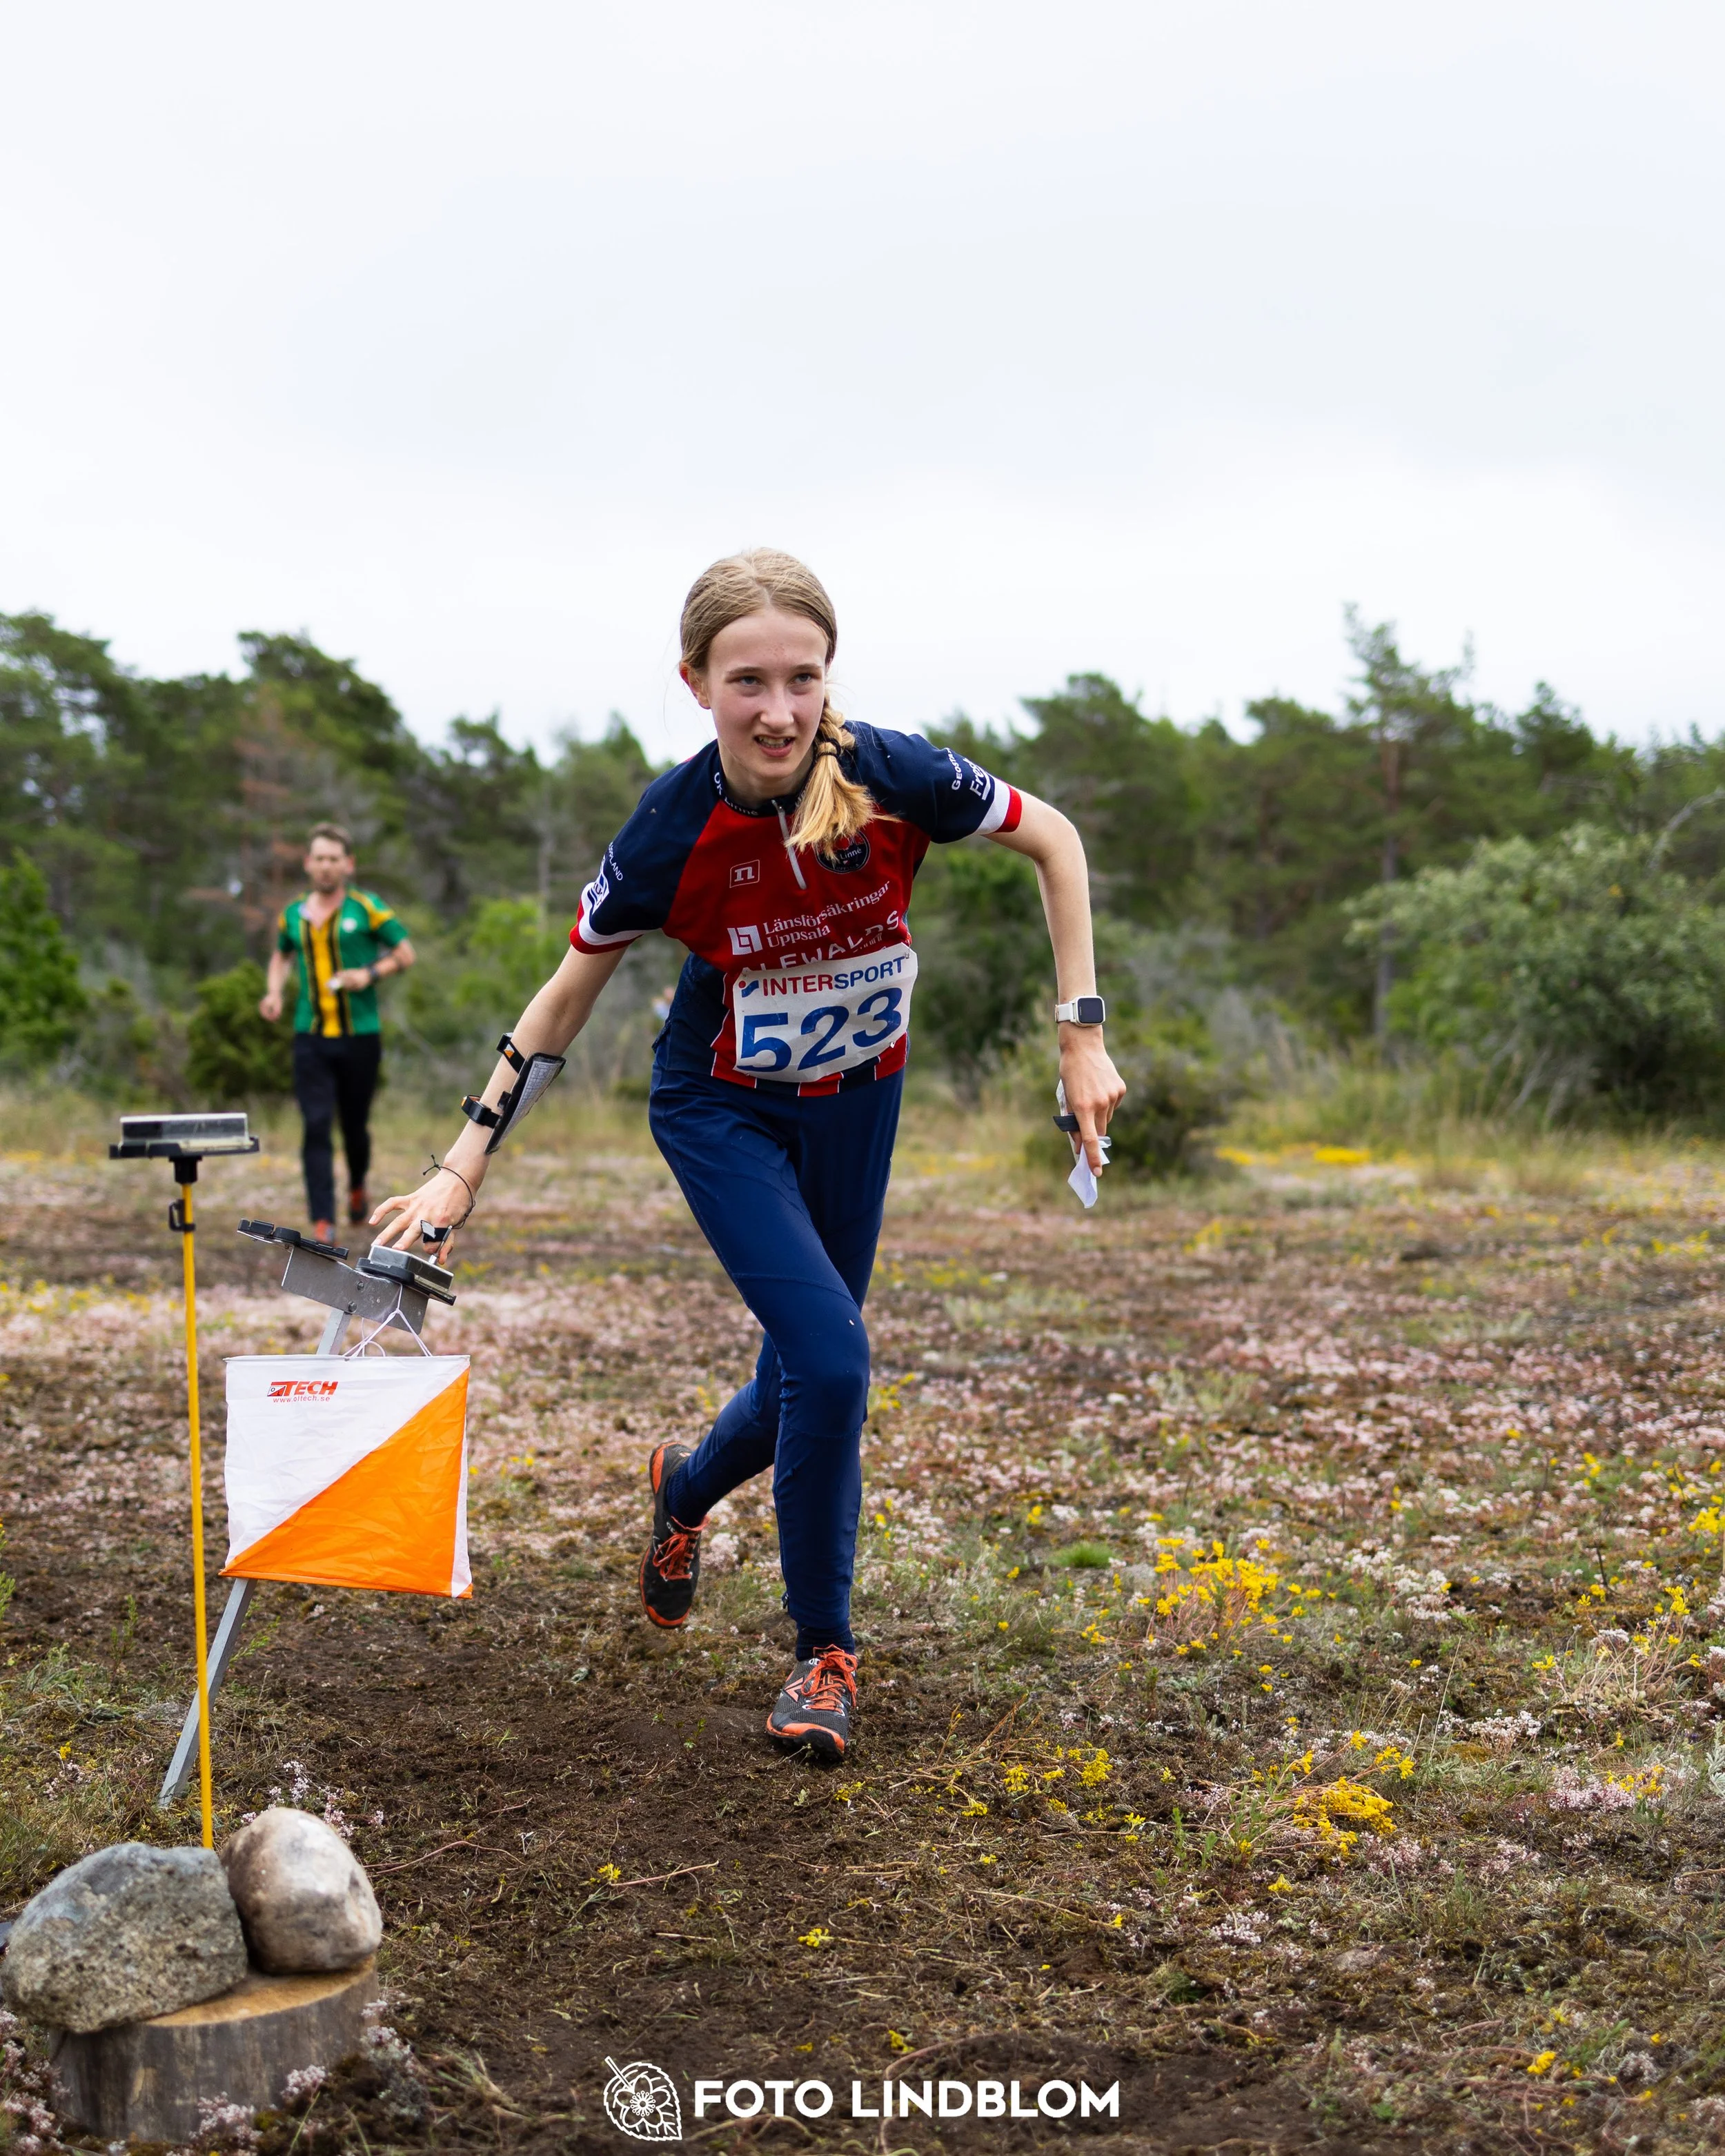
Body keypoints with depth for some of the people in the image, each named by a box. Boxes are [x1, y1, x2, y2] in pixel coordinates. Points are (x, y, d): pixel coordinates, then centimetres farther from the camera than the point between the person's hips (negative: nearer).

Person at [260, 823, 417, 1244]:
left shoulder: (366, 908, -2)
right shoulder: (293, 915, 8)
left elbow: (405, 953, 3)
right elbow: (281, 955, 27)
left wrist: (370, 975, -14)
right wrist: (274, 992, 9)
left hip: (360, 1036, -1)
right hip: (310, 1038, 2)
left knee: (354, 1126, 10)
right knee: (317, 1127, -10)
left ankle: (357, 1188, 43)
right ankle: (322, 1223, -12)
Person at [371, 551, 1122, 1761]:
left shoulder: (892, 778, -25)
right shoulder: (671, 835, -26)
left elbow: (1053, 841, -8)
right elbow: (564, 1001, -11)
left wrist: (1083, 1033, -11)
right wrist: (462, 1172, -12)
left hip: (858, 1102, 3)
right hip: (726, 1112, -3)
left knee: (809, 1370, 11)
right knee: (830, 1357, -18)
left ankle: (684, 1489, 46)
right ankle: (826, 1651, 3)